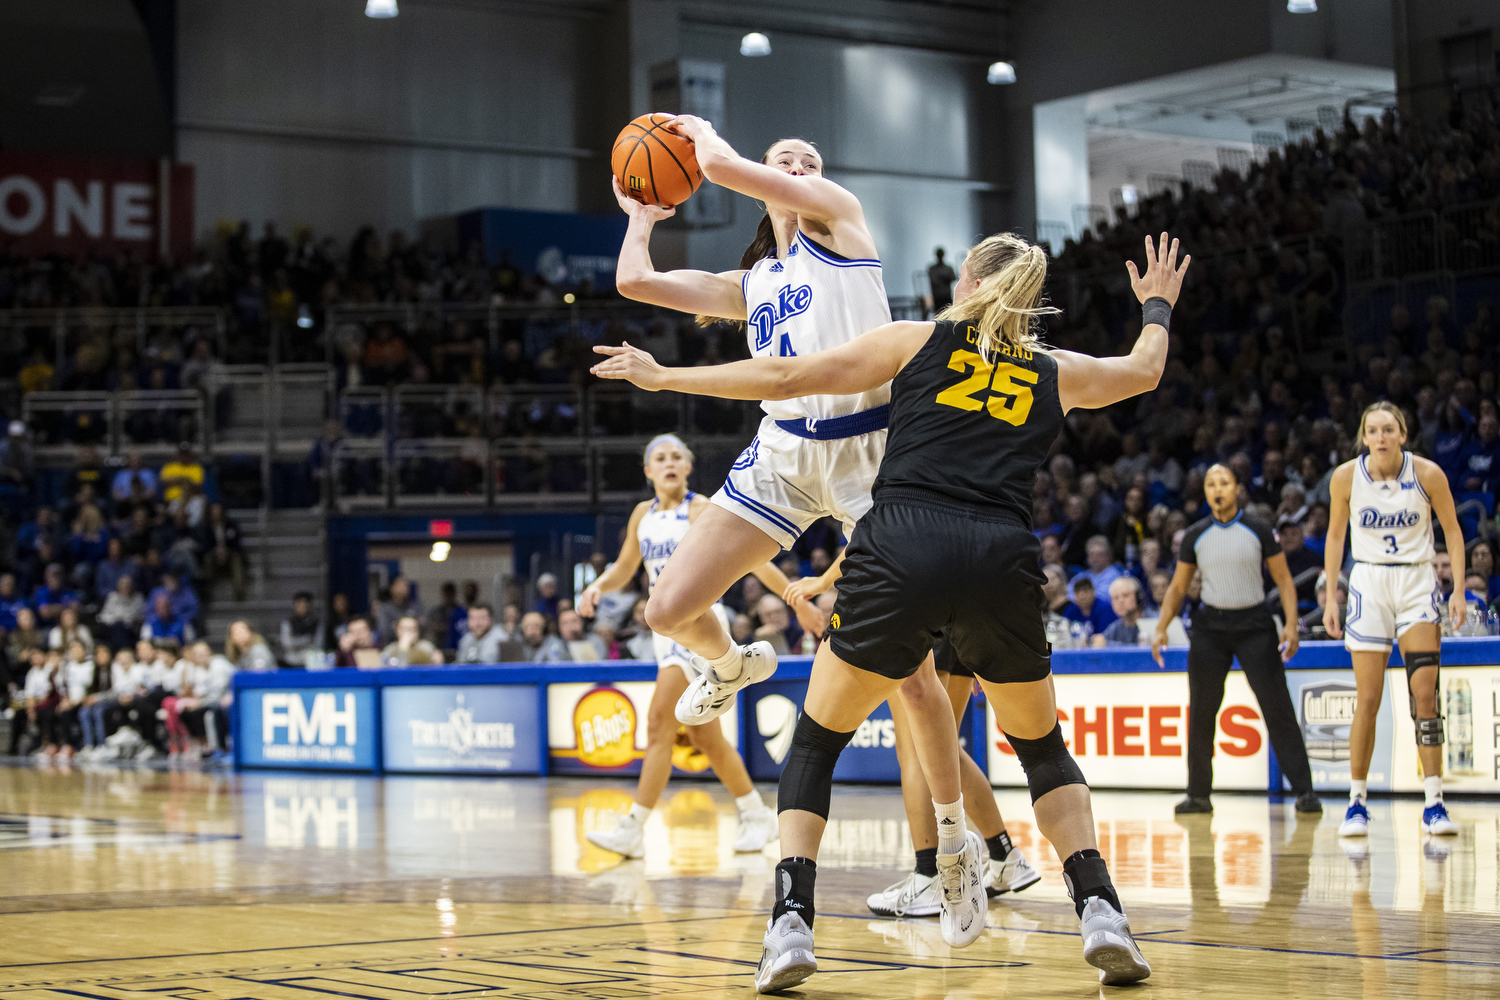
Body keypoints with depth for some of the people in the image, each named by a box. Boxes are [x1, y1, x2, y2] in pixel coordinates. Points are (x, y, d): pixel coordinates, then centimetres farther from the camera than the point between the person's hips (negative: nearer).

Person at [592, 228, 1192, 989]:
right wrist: (1156, 308, 65)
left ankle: (791, 924, -1)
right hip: (1002, 562, 2)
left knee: (815, 742, 15)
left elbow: (784, 377, 18)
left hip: (901, 550, -1)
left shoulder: (919, 340, 18)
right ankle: (1100, 911, 7)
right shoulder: (1054, 373, 23)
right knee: (1043, 749, 24)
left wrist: (664, 377, 28)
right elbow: (1144, 371, 44)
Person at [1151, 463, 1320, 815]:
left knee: (1278, 707, -7)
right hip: (1210, 625, 2)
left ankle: (1304, 790, -4)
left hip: (1254, 625, -2)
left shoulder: (1258, 530, -1)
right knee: (1200, 713, 1)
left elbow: (1284, 579, 2)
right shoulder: (1195, 535, 4)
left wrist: (1290, 624, -10)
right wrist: (1161, 628, 0)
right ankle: (1199, 794, 11)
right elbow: (1177, 587, 11)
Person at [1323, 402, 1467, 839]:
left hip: (1417, 581, 0)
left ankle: (1433, 803, -6)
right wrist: (1331, 596, 4)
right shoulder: (1346, 476, -6)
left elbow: (1451, 529, 4)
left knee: (1425, 692, -10)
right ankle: (1357, 802, 10)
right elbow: (1335, 535, 7)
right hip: (1368, 583, 0)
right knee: (1368, 700, -2)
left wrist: (1459, 589, -3)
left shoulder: (1427, 474, -8)